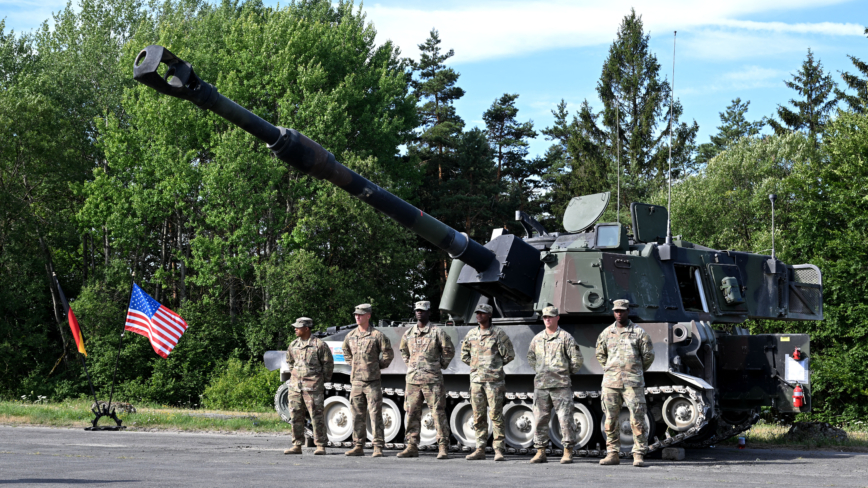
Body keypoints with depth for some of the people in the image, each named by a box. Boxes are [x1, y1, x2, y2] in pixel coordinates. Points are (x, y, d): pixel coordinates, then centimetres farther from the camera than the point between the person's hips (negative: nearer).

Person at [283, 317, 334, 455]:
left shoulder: (319, 345, -5)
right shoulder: (293, 345, 11)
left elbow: (328, 364, 2)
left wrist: (324, 380, 7)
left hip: (312, 387, -6)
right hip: (295, 386, 6)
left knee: (316, 416, -5)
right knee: (296, 417, 5)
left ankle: (320, 446, 0)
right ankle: (297, 445, 12)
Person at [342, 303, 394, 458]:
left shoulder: (377, 335, -5)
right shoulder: (350, 336, 11)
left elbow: (388, 354, 0)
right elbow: (346, 352, 30)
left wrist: (379, 366, 2)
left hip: (373, 381, -5)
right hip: (356, 381, 5)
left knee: (375, 415, -5)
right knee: (357, 415, 7)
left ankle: (378, 447, -3)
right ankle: (358, 446, 13)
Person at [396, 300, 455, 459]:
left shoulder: (437, 332, -2)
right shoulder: (408, 334, 12)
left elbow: (449, 351, 7)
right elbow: (403, 350, 30)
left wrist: (441, 365, 5)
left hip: (432, 379, -5)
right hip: (412, 380, 5)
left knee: (438, 413, -5)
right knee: (412, 413, 5)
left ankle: (443, 448, -4)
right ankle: (412, 446, 11)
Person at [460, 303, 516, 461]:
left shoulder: (498, 333, -1)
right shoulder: (471, 334, 13)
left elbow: (509, 355, 1)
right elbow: (464, 354, 26)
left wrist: (495, 365, 3)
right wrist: (474, 365, 13)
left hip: (494, 380, -5)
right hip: (476, 379, 5)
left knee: (496, 415, -6)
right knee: (478, 417, 5)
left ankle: (499, 449, -3)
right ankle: (480, 449, 10)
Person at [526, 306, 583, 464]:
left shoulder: (565, 337, 0)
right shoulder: (537, 338, 13)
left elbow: (577, 360, 0)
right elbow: (530, 358, 27)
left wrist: (567, 373, 5)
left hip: (561, 386, -4)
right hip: (541, 385, 4)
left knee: (565, 418, -6)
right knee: (540, 420, 5)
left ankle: (568, 452, 0)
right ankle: (540, 452, 11)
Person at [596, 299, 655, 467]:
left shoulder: (639, 332, 1)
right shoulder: (606, 332, 10)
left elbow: (648, 355, 8)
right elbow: (600, 354, 23)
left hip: (633, 383, -3)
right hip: (610, 382, 3)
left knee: (637, 419, -6)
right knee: (611, 420, 4)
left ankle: (639, 455, -2)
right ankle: (612, 453, 10)